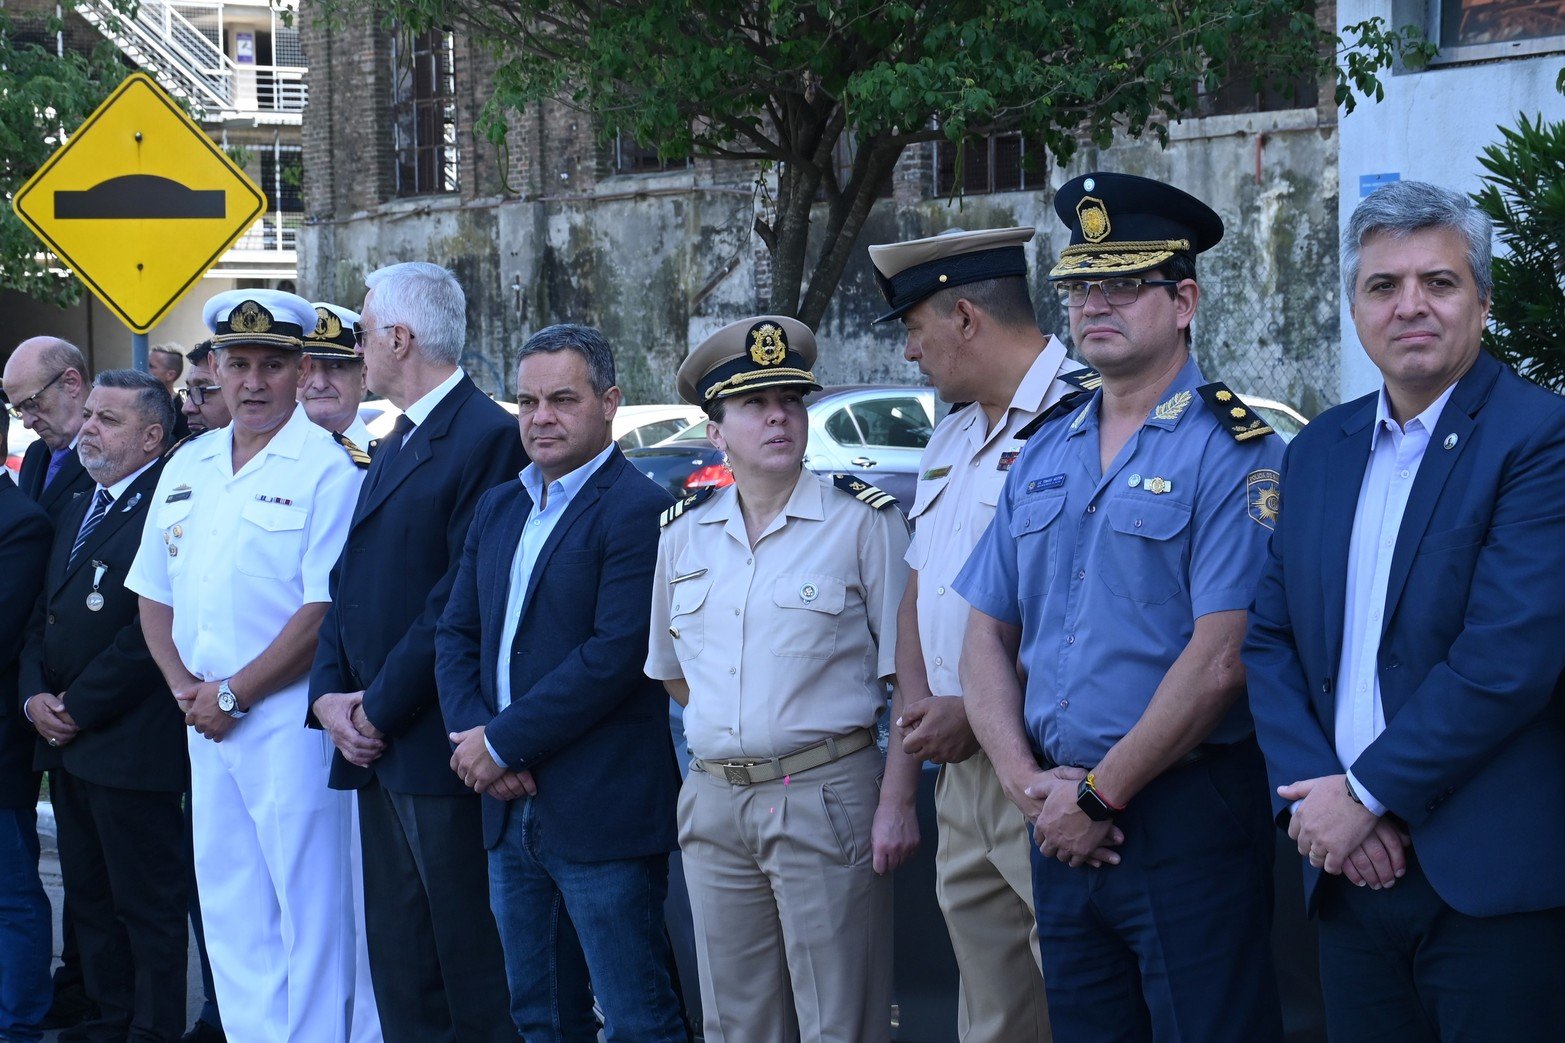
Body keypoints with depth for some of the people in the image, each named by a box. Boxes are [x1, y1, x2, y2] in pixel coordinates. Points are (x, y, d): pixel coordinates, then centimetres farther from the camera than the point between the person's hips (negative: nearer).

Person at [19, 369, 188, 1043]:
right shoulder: (78, 509, 17)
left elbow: (152, 629, -20)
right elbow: (44, 615, 19)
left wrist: (78, 709, -14)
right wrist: (35, 696, 2)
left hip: (130, 746, -9)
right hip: (67, 744, 9)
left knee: (147, 905, 0)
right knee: (89, 899, 15)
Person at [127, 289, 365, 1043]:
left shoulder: (327, 470, -9)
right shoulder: (186, 469, 13)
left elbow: (325, 610, -15)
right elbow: (154, 594, 16)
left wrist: (231, 693, -12)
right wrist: (185, 688, 0)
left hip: (290, 719, -7)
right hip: (206, 720, 7)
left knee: (310, 910, -2)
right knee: (229, 911, 12)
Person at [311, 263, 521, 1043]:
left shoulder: (485, 437, -13)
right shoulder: (396, 445, 18)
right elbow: (348, 582, 16)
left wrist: (379, 707, -14)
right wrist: (330, 694, 2)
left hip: (437, 747, -9)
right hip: (378, 747, 9)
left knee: (472, 977, -3)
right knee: (400, 971, 13)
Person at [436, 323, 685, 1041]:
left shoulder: (638, 511, -11)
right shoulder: (497, 509, 15)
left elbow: (617, 656, -20)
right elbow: (457, 634, 13)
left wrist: (502, 743, -16)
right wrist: (471, 735, -6)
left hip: (602, 813, -8)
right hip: (511, 809, 8)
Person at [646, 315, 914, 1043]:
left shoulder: (863, 520, -5)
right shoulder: (683, 532, 9)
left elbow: (910, 678, -8)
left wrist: (897, 802, -13)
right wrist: (731, 736, 13)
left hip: (827, 799, -5)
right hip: (714, 805, 5)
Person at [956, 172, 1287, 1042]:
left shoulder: (1232, 450, -9)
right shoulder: (1044, 457, 13)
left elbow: (1220, 658, -17)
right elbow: (988, 637, 12)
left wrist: (1098, 794, -13)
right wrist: (1028, 781, -4)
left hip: (1187, 819, -6)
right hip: (1064, 823, 6)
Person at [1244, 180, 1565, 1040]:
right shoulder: (1320, 450, 13)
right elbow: (1270, 639, 11)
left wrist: (1367, 794, -13)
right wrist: (1312, 793, -6)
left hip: (1494, 878, -6)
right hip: (1352, 871, 6)